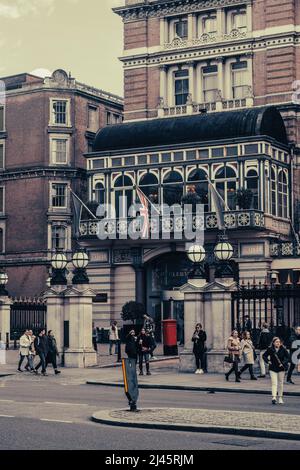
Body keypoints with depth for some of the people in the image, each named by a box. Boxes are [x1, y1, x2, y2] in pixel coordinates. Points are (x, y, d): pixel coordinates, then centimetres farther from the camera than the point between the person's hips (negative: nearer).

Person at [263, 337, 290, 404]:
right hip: (273, 368, -1)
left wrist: (283, 363, -13)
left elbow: (288, 357, 0)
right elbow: (264, 356, 9)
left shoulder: (283, 349, -4)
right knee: (274, 383, -10)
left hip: (281, 368, 1)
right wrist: (267, 361, -7)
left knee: (280, 383, 9)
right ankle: (274, 397, -18)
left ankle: (280, 398, 20)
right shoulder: (270, 349, -3)